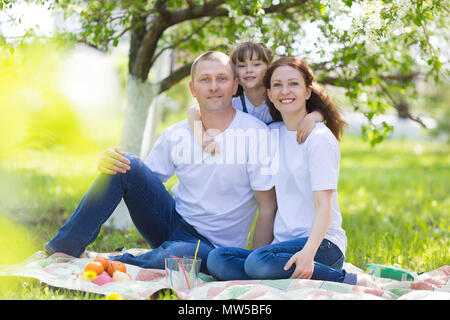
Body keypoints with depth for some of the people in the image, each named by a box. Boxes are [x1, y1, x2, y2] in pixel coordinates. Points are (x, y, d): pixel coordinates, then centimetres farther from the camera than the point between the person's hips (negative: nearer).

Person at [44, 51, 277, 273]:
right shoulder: (175, 135, 1)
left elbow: (268, 208, -12)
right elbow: (144, 181, 6)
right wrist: (109, 164, -16)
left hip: (213, 248, -4)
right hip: (173, 222, 5)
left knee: (176, 254, -40)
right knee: (128, 165, -16)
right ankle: (61, 250, -15)